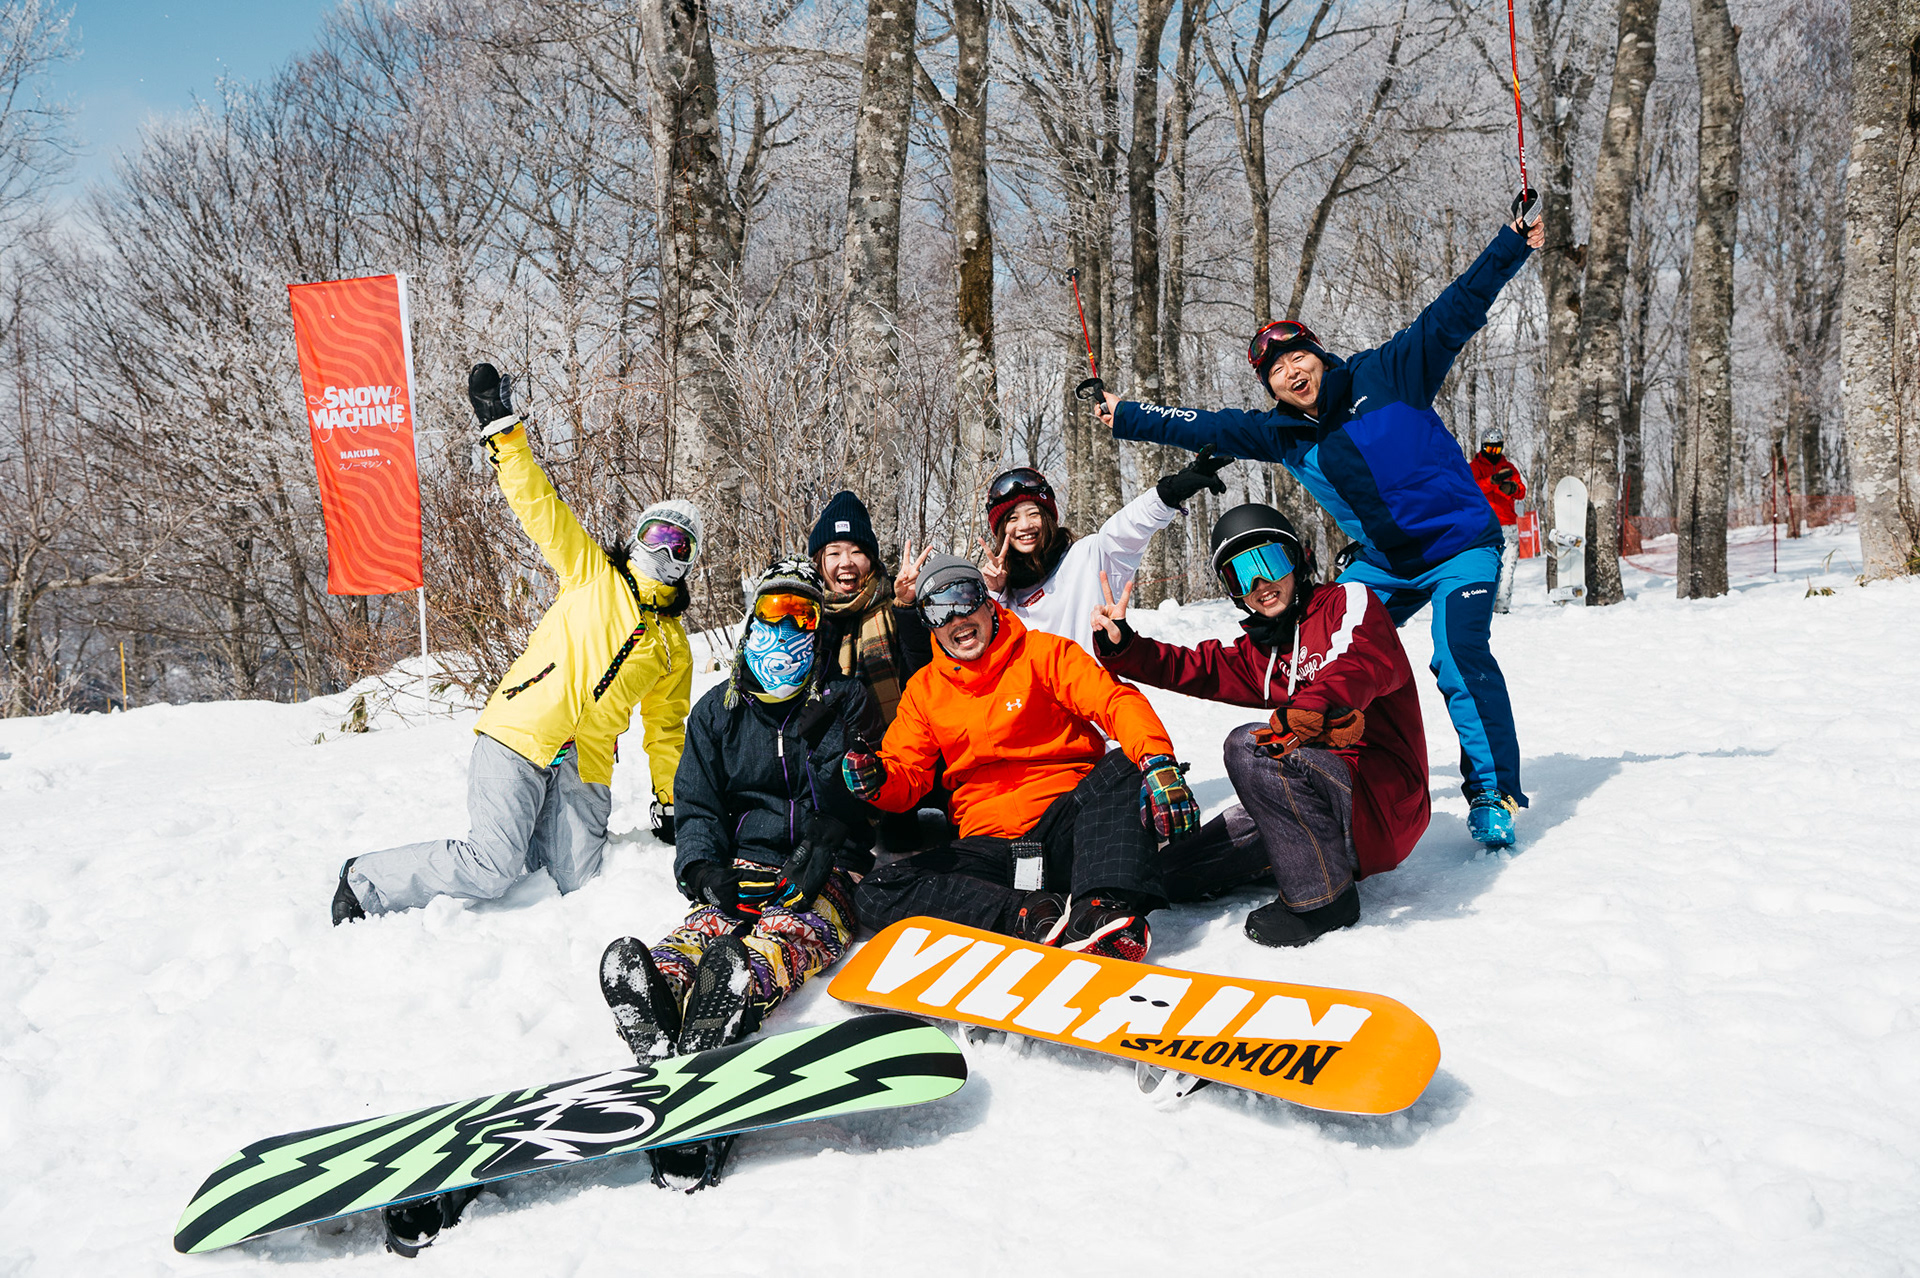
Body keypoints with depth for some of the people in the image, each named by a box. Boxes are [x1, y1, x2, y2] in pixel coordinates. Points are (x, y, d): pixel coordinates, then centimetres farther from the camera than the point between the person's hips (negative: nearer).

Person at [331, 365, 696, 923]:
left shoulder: (674, 647, 21)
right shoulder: (593, 574, 10)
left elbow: (666, 731, 27)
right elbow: (538, 504, 1)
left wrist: (670, 803, 22)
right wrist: (503, 428, -9)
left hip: (586, 769, 5)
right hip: (520, 734, -4)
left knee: (572, 881, -12)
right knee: (493, 868, -17)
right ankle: (365, 881, 3)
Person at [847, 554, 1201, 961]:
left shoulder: (1044, 653, 5)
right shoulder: (923, 690, 16)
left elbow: (1118, 702, -8)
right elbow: (907, 776, 14)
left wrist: (1158, 761, -29)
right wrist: (876, 778, -12)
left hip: (1065, 827, -2)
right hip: (988, 846, 2)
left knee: (1124, 767, -31)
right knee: (876, 892, -22)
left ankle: (1102, 908, -46)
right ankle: (1035, 916, -33)